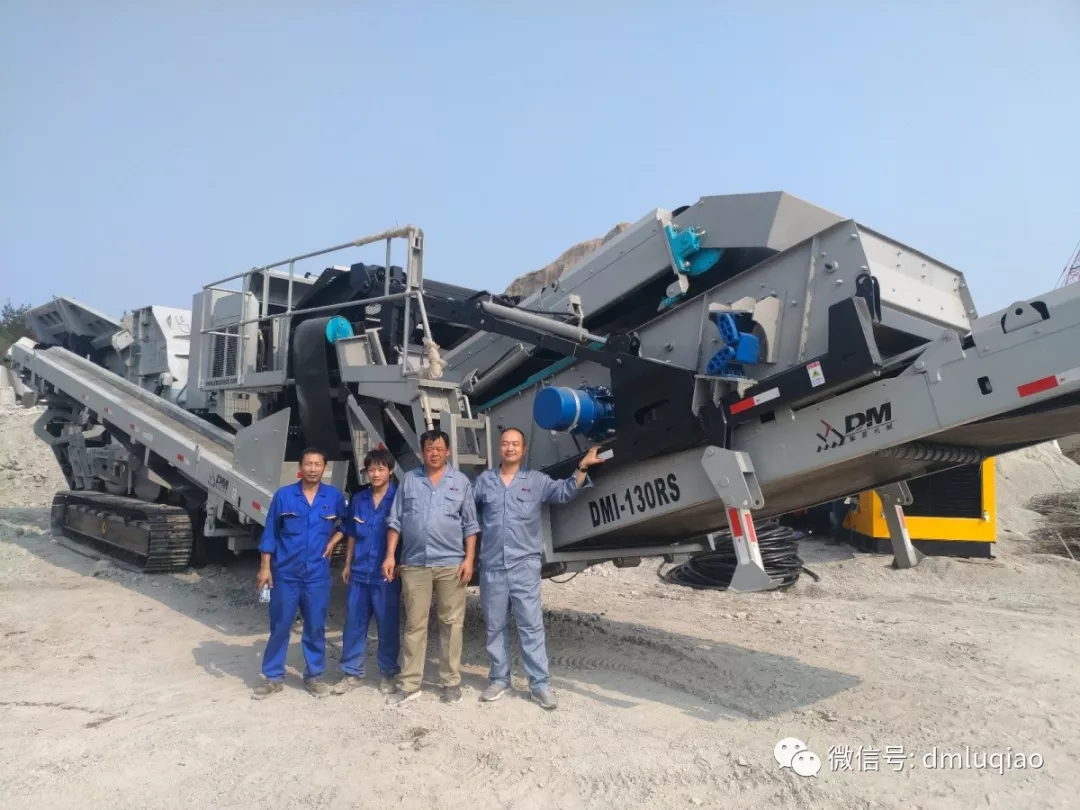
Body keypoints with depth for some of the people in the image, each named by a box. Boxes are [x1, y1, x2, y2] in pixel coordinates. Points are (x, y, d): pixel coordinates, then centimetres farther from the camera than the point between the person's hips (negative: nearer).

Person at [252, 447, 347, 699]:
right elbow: (270, 532, 0)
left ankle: (314, 675, 22)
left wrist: (333, 541, 2)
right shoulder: (283, 495, -3)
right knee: (280, 626, 7)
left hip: (318, 574, 1)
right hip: (285, 572, -1)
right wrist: (265, 567, -3)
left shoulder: (335, 496, 0)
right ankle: (273, 677, 20)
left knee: (316, 627, 8)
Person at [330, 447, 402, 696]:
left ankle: (387, 674, 21)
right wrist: (347, 565, 12)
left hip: (387, 574, -4)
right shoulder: (358, 500, 7)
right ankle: (352, 673, 23)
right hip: (360, 573, 4)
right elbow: (352, 536, 15)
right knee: (354, 624, 10)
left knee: (388, 626, 6)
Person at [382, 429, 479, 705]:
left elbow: (470, 525, 4)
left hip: (451, 563, -1)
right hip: (414, 563, 1)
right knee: (414, 624, 7)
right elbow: (395, 521, 8)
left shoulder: (461, 481, 6)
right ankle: (409, 683, 15)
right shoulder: (408, 480, 9)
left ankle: (451, 682, 17)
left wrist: (469, 559, -4)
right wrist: (390, 555, 0)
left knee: (451, 623, 6)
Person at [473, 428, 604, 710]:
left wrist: (583, 467, -17)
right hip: (491, 566, 2)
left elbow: (566, 492, -5)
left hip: (524, 566, -2)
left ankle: (540, 684, 7)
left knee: (531, 626, 0)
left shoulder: (536, 480, 4)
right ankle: (499, 679, 24)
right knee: (495, 627, 11)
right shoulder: (484, 480, 8)